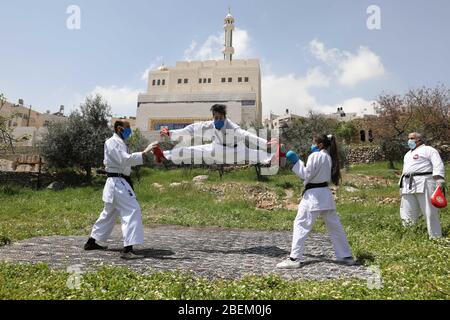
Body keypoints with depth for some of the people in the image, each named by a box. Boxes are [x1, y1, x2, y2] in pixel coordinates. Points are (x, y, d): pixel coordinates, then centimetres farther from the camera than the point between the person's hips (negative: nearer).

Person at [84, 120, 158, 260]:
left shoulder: (119, 143, 20)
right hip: (117, 182, -11)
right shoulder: (112, 142, -12)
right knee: (132, 211, -17)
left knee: (109, 213, 21)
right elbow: (125, 159, -26)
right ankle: (127, 250, -20)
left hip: (119, 182, 11)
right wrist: (144, 153, -31)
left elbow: (124, 161, 20)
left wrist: (144, 154, 8)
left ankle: (91, 242, 34)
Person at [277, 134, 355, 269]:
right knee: (335, 226, 15)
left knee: (300, 225, -5)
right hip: (326, 194, 8)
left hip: (314, 195, -8)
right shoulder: (329, 157, 14)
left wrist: (296, 162, -7)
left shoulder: (315, 156, -11)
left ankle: (294, 259, -5)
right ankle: (346, 256, 24)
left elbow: (306, 175, -12)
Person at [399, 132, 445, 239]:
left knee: (430, 212, -4)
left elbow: (438, 165, -8)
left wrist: (439, 181, -22)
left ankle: (436, 238, 4)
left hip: (424, 184, -7)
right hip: (408, 185, 7)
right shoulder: (408, 154, 29)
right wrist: (402, 186, 25)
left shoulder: (428, 150, 4)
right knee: (408, 216, 2)